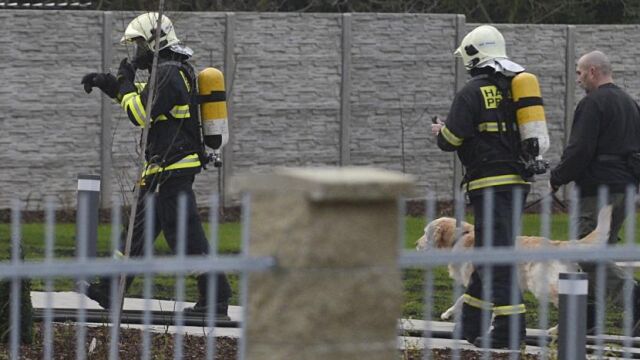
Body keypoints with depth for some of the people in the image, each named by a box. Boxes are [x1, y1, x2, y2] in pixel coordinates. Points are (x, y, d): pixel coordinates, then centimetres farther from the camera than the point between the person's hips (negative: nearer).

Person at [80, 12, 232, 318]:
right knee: (140, 228, 14)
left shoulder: (168, 74, -16)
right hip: (168, 168, 11)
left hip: (172, 168, -11)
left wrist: (124, 82, -5)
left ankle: (216, 298, -7)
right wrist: (107, 84, 22)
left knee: (185, 234, -9)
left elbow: (140, 114, -19)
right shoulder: (175, 71, 17)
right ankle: (110, 290, 20)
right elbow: (143, 100, 32)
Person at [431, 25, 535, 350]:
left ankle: (510, 329, -15)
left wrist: (440, 131, 16)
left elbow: (450, 140, -8)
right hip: (518, 180, 8)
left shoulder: (473, 91, -9)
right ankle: (471, 323, 25)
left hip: (490, 183, -8)